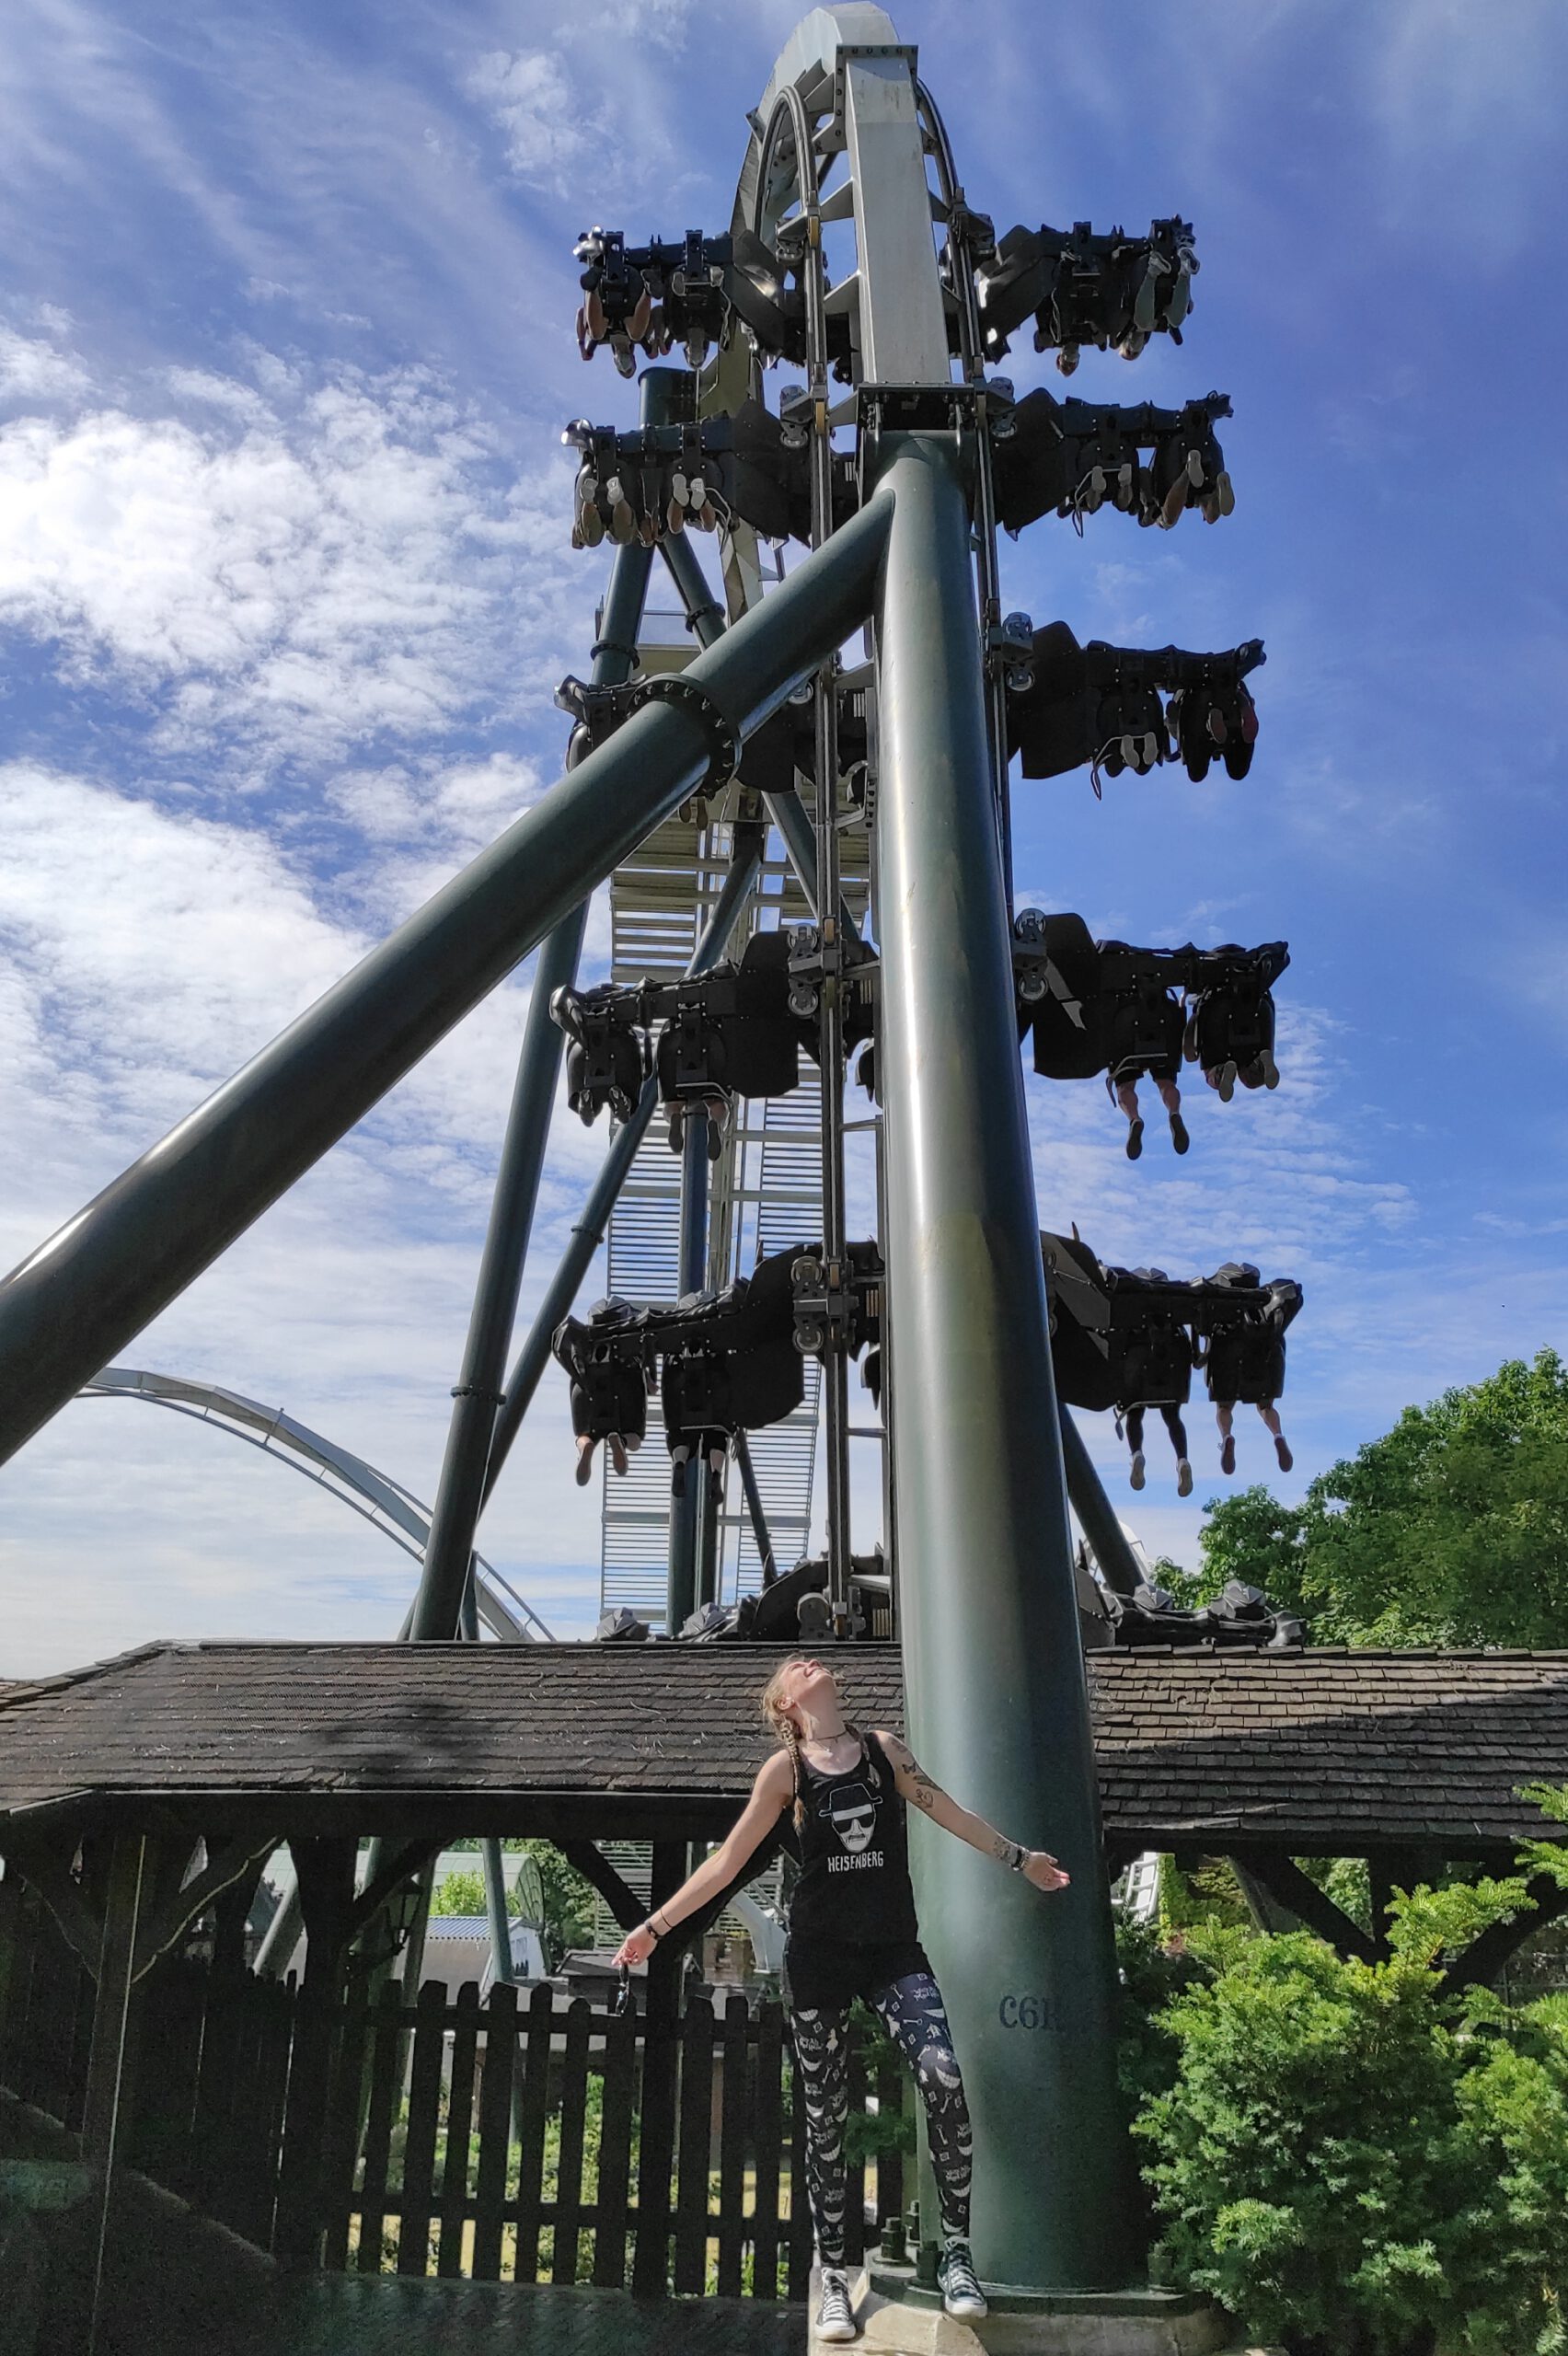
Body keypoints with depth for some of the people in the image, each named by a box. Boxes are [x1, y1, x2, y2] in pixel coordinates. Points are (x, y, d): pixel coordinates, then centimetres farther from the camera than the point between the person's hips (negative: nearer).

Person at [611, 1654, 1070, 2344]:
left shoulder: (883, 1747, 3)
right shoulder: (786, 1768, -3)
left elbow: (951, 1814, 15)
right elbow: (728, 1860, 0)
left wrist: (1020, 1857, 21)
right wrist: (656, 1925, -4)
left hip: (894, 1948, 1)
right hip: (819, 1952, -1)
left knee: (944, 2078, -18)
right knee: (825, 2114, 5)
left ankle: (956, 2249, -2)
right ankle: (832, 2276, 19)